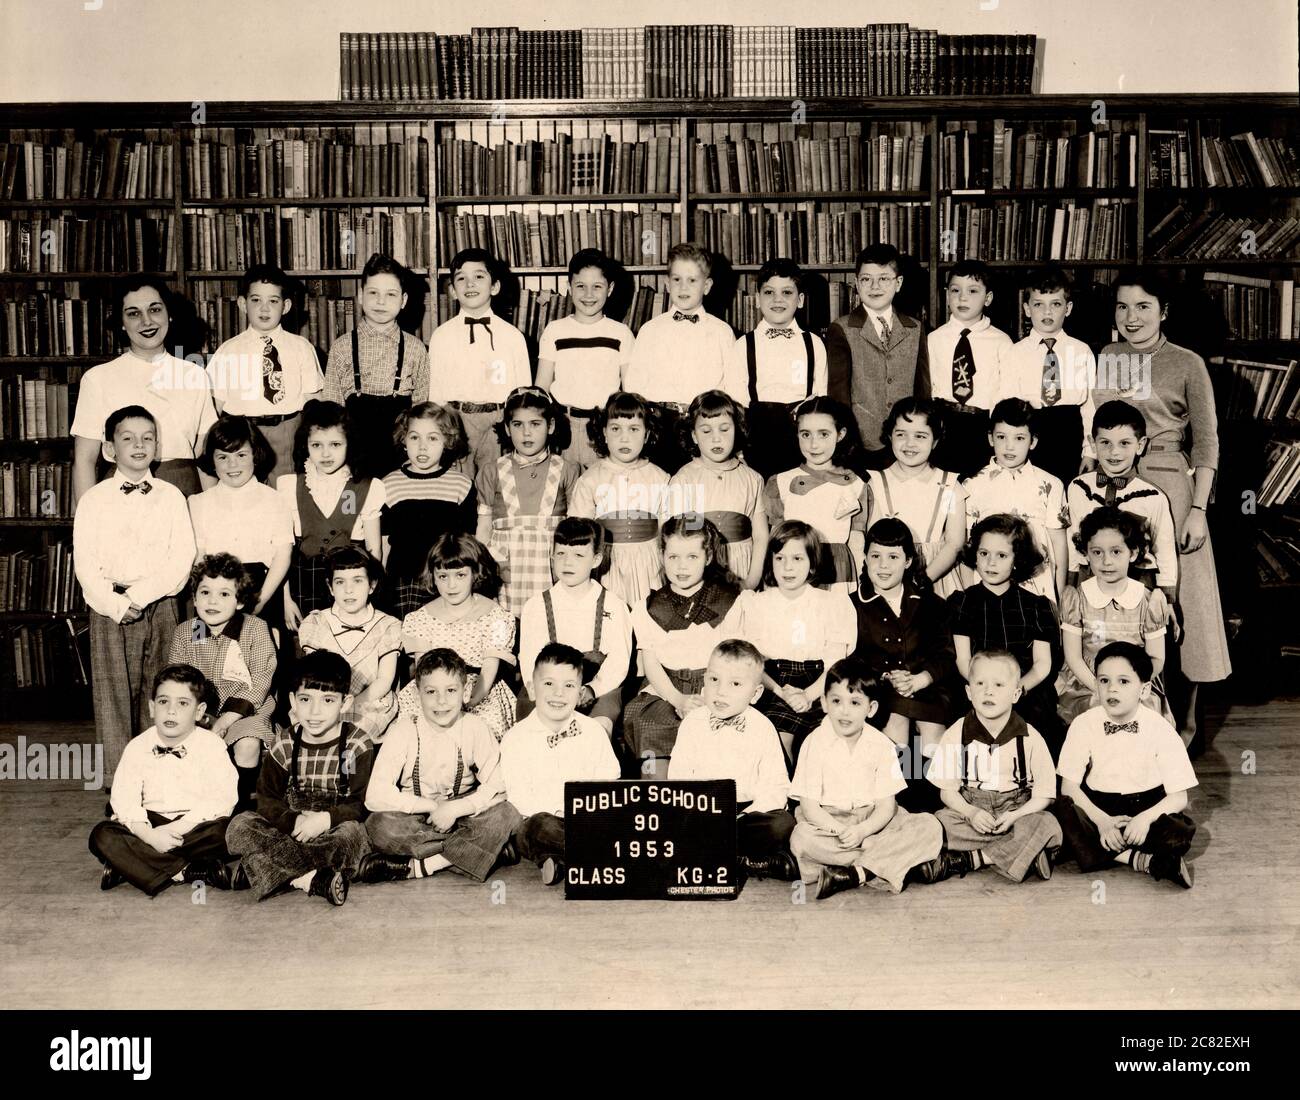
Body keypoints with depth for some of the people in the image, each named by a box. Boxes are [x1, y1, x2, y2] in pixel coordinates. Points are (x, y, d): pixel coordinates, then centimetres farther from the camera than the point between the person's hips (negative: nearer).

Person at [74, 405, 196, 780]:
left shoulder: (170, 496, 4)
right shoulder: (94, 500, 3)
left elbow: (182, 558, -4)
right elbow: (85, 563, -3)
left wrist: (139, 595, -14)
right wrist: (115, 604, -15)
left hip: (159, 606, 0)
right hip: (110, 609, 0)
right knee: (114, 694, 2)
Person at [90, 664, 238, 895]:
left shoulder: (212, 745, -7)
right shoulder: (137, 748, 0)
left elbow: (222, 799, -16)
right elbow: (123, 800, -8)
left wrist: (178, 829, -25)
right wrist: (148, 834, -26)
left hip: (196, 825, -2)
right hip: (151, 824, 3)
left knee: (225, 831, -33)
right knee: (102, 836, -23)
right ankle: (187, 872, -28)